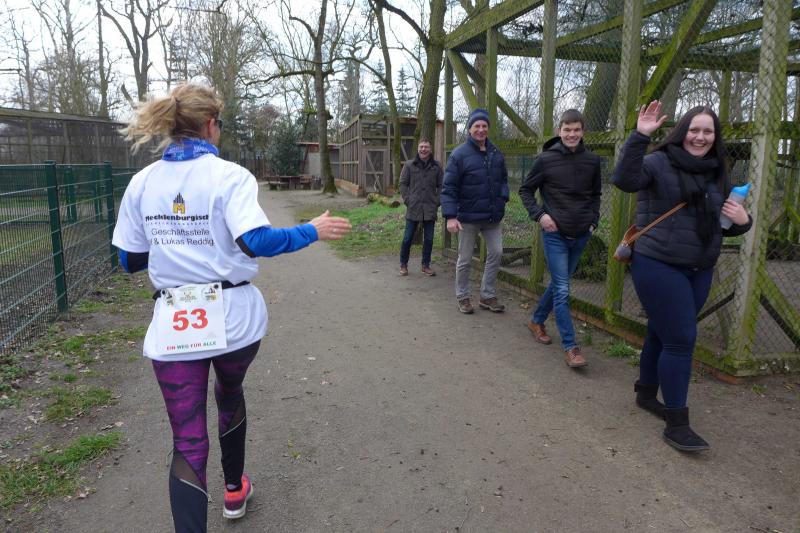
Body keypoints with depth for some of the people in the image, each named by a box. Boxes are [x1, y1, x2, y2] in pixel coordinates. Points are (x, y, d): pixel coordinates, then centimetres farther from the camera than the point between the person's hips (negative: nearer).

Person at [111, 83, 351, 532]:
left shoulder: (142, 183, 4)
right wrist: (313, 231, -11)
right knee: (230, 393, 28)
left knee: (188, 442, 7)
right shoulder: (229, 175, -9)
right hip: (231, 317, -1)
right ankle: (234, 489, 48)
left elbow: (130, 260, 9)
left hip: (173, 323, 2)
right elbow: (256, 242, -24)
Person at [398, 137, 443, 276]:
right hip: (413, 208, -1)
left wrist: (437, 202, -3)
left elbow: (441, 186, 7)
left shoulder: (437, 166, 4)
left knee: (429, 239, 7)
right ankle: (403, 264, 18)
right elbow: (403, 184, 4)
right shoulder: (409, 165, 1)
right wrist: (408, 201, -4)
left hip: (430, 209, 1)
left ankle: (426, 265, 20)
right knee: (407, 238, 4)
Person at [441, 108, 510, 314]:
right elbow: (449, 188, -14)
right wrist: (450, 216, -22)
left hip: (493, 217, 5)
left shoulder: (496, 153, 5)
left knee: (496, 253, 7)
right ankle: (462, 297, 23)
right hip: (468, 217, -5)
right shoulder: (459, 155, -11)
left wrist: (502, 198, 0)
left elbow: (503, 179, 18)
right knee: (465, 259, 6)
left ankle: (488, 296, 21)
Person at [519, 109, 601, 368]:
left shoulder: (592, 161, 3)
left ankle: (537, 320, 37)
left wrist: (593, 220, 5)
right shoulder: (546, 159, -7)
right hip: (555, 234, -4)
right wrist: (539, 214, -10)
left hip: (580, 235, 4)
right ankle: (570, 346, -1)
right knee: (562, 290, -7)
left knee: (559, 284, 16)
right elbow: (526, 190, 3)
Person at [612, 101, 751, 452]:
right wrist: (640, 136, -34)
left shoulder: (717, 175, 12)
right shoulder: (659, 163, -8)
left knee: (661, 333, 18)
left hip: (699, 271, 7)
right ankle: (676, 424, 3)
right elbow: (625, 180, -28)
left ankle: (646, 394, 36)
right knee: (680, 339, -8)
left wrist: (743, 221, -3)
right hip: (658, 267, -7)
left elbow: (724, 226, 20)